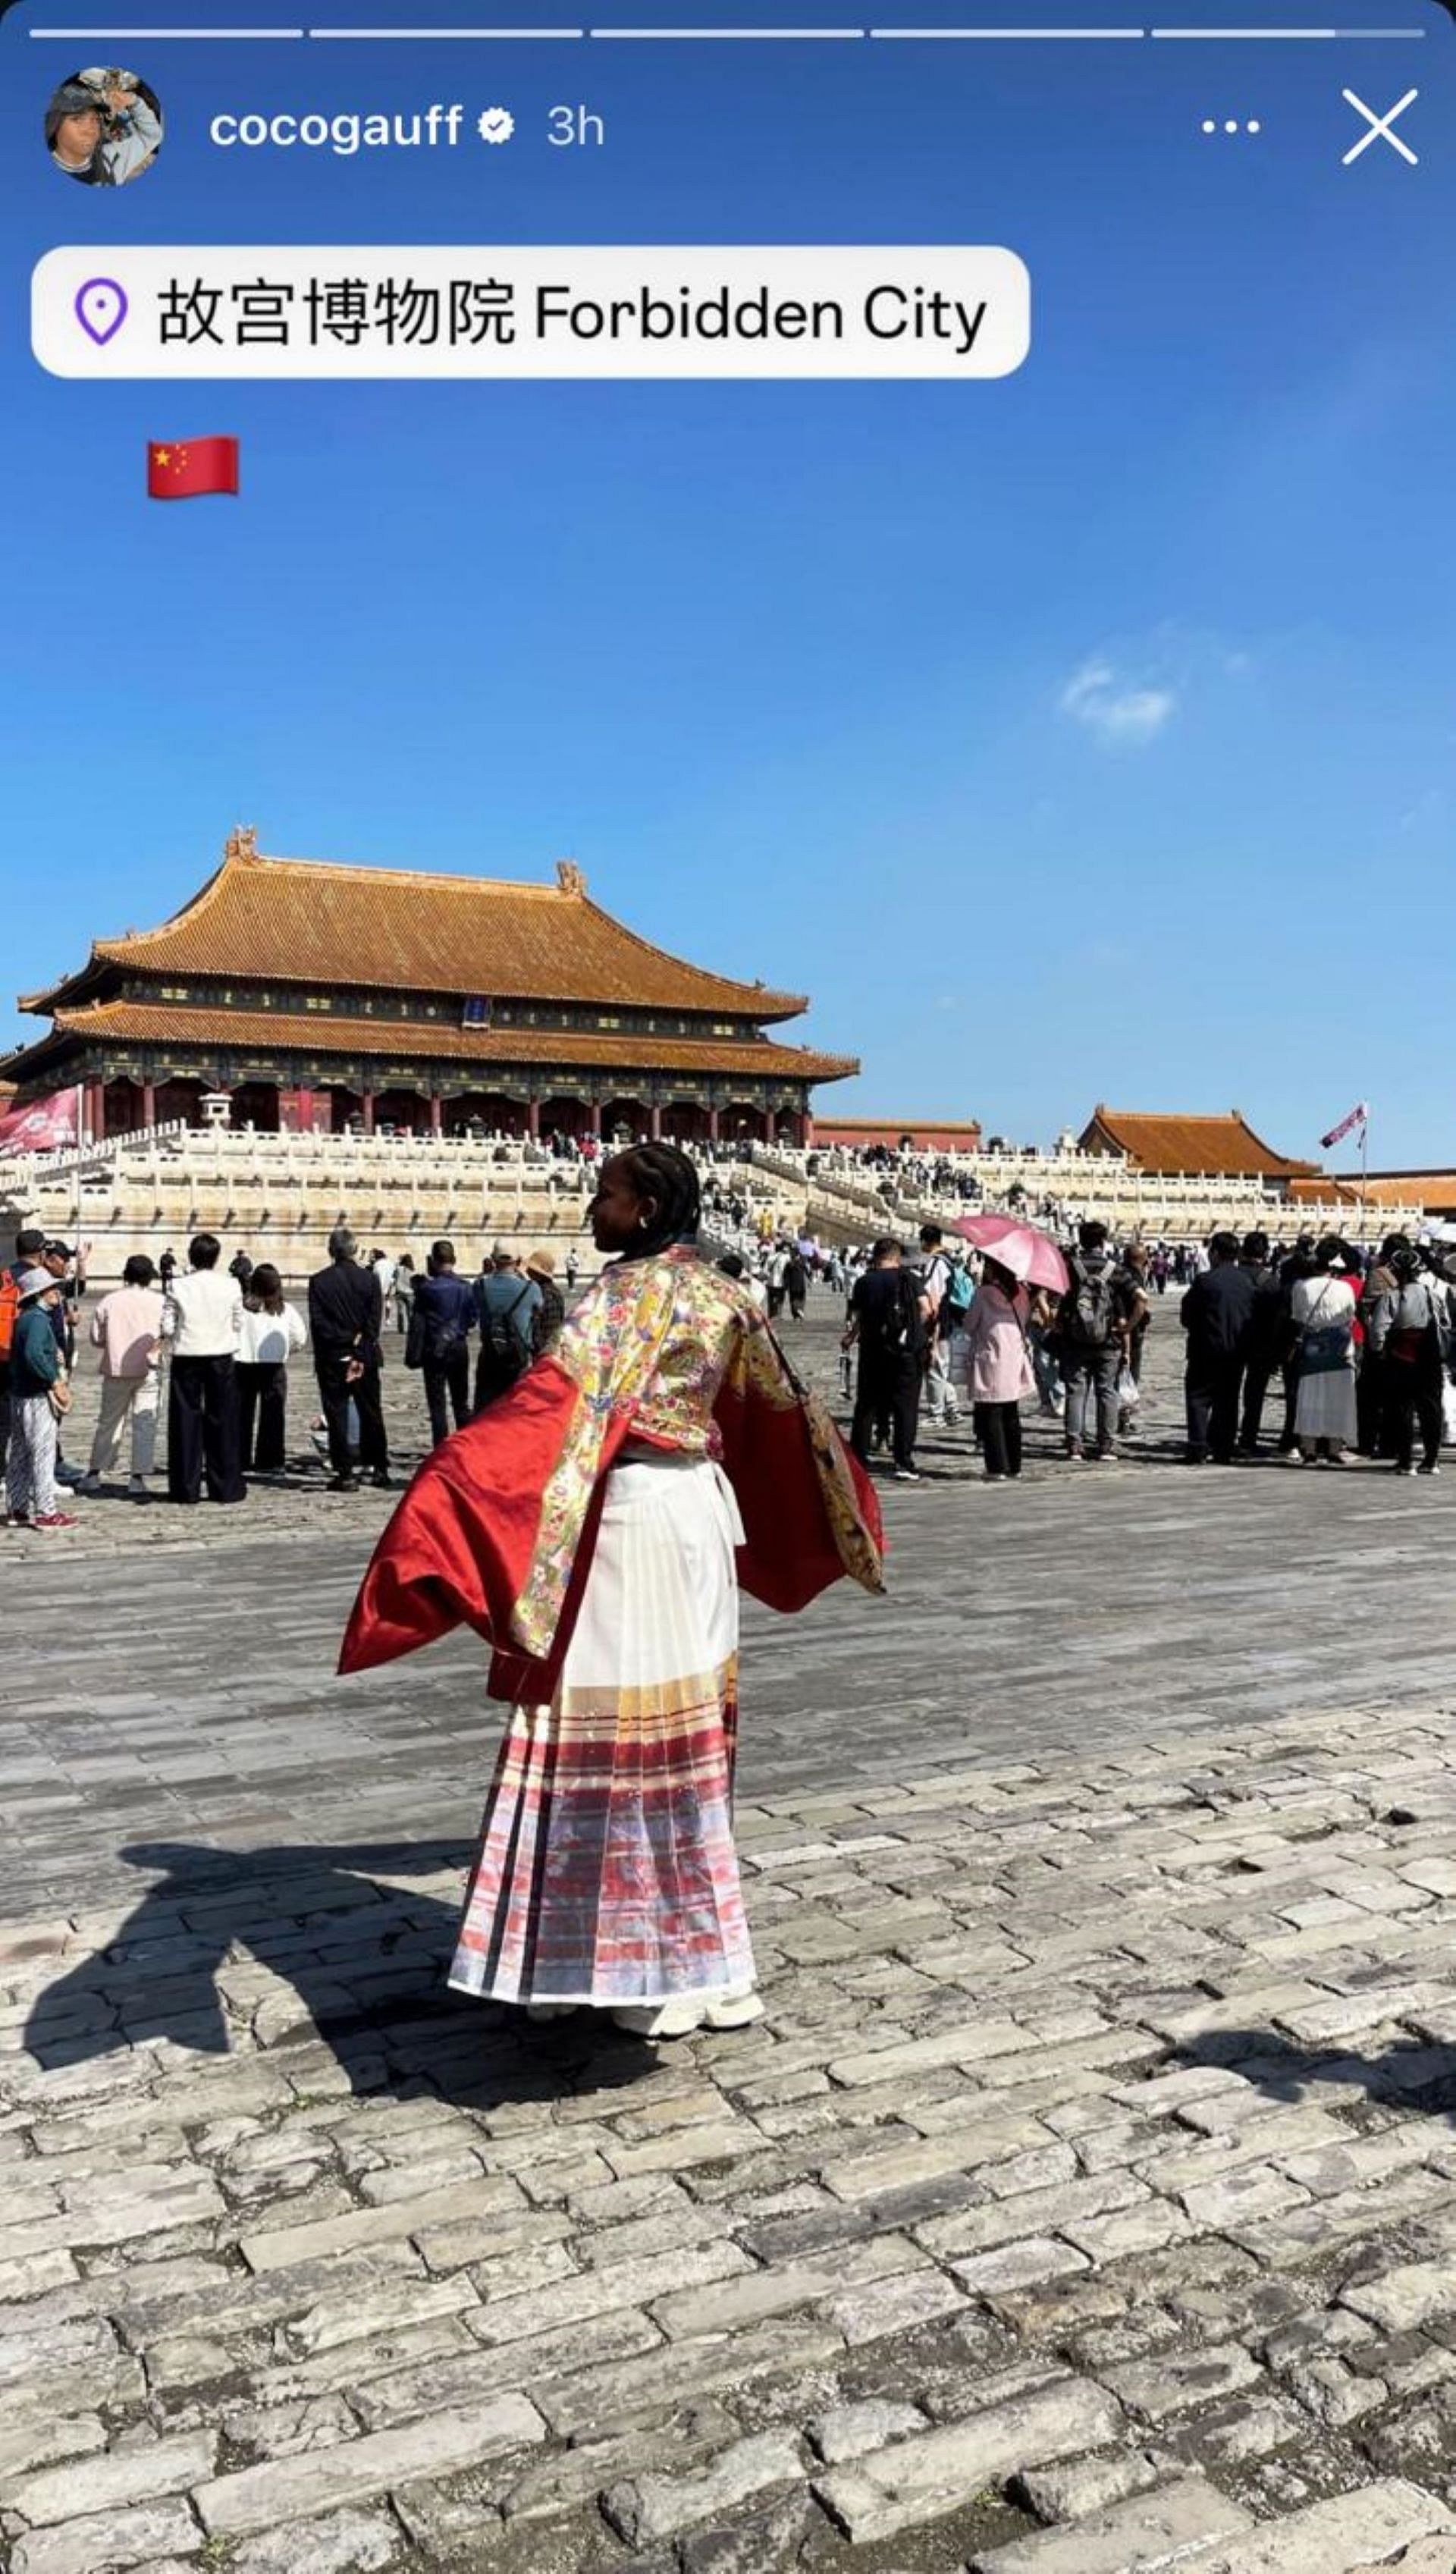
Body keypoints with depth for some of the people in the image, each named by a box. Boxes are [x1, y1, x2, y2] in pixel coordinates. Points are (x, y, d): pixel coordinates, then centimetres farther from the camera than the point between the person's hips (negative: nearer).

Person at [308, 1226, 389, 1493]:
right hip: (366, 1357, 1)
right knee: (371, 1414, 11)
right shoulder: (370, 1279, -2)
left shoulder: (319, 1281, -4)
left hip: (332, 1359, -1)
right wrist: (360, 1353, -6)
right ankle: (379, 1469, 16)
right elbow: (375, 1321, -7)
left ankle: (345, 1474, 0)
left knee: (337, 1416, 2)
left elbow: (316, 1322, -7)